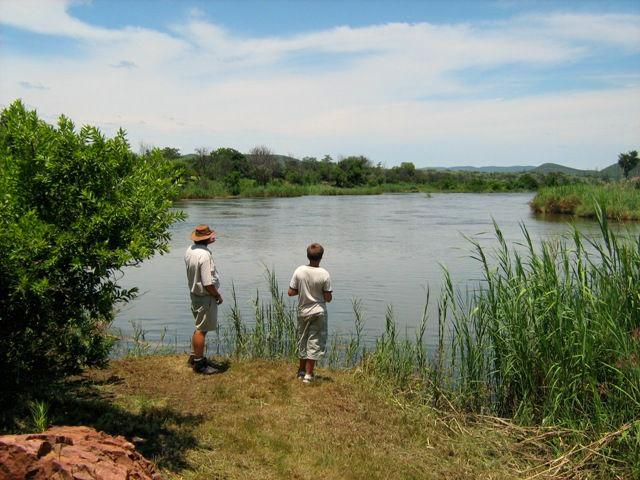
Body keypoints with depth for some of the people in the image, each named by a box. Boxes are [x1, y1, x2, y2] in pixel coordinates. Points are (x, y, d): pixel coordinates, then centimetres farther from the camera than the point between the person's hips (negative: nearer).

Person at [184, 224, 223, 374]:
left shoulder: (190, 250, 1)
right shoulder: (204, 255, -25)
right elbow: (208, 284, -25)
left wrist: (207, 243, 27)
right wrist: (218, 296, -10)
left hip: (194, 293, 10)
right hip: (206, 296, -10)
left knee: (199, 327, 22)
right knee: (202, 330, -1)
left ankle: (194, 356, 33)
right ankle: (199, 363, 8)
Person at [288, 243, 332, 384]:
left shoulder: (299, 271, -9)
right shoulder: (324, 274, -16)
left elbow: (290, 292, -7)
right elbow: (328, 298, -13)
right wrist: (330, 293, 9)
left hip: (303, 311, 3)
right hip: (319, 313, -3)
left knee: (302, 341, 17)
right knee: (315, 343, 6)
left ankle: (301, 371, 29)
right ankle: (308, 375, 8)